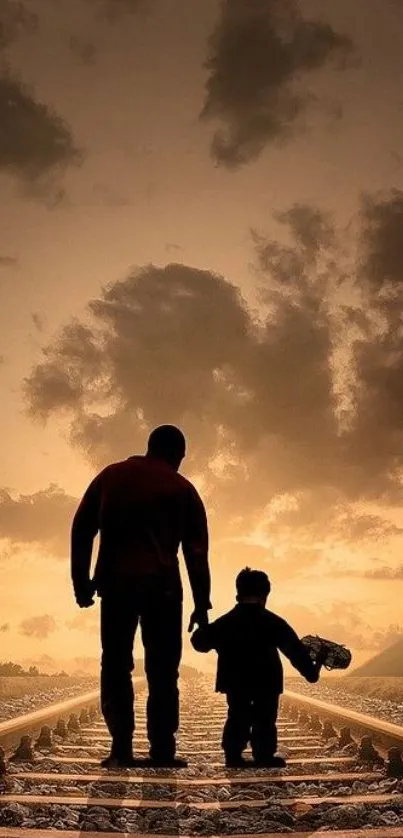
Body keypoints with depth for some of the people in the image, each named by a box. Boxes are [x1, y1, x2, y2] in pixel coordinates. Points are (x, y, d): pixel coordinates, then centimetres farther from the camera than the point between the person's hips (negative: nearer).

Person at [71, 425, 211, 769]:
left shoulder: (111, 476, 13)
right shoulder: (182, 489, 8)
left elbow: (82, 529, 7)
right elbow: (197, 550, 4)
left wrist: (81, 580, 9)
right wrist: (202, 604, 6)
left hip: (116, 582, 1)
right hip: (162, 585, -1)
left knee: (116, 666, 7)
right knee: (162, 670, 5)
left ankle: (122, 748, -1)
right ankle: (162, 750, 1)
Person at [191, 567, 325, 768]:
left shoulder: (224, 622, 5)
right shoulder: (273, 623, -2)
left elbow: (199, 642, 10)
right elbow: (295, 649, -1)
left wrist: (203, 630, 33)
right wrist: (311, 671, 7)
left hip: (235, 681, 3)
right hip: (266, 681, -3)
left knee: (237, 718, 14)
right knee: (264, 720, 8)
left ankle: (233, 756, 9)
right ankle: (264, 756, 3)